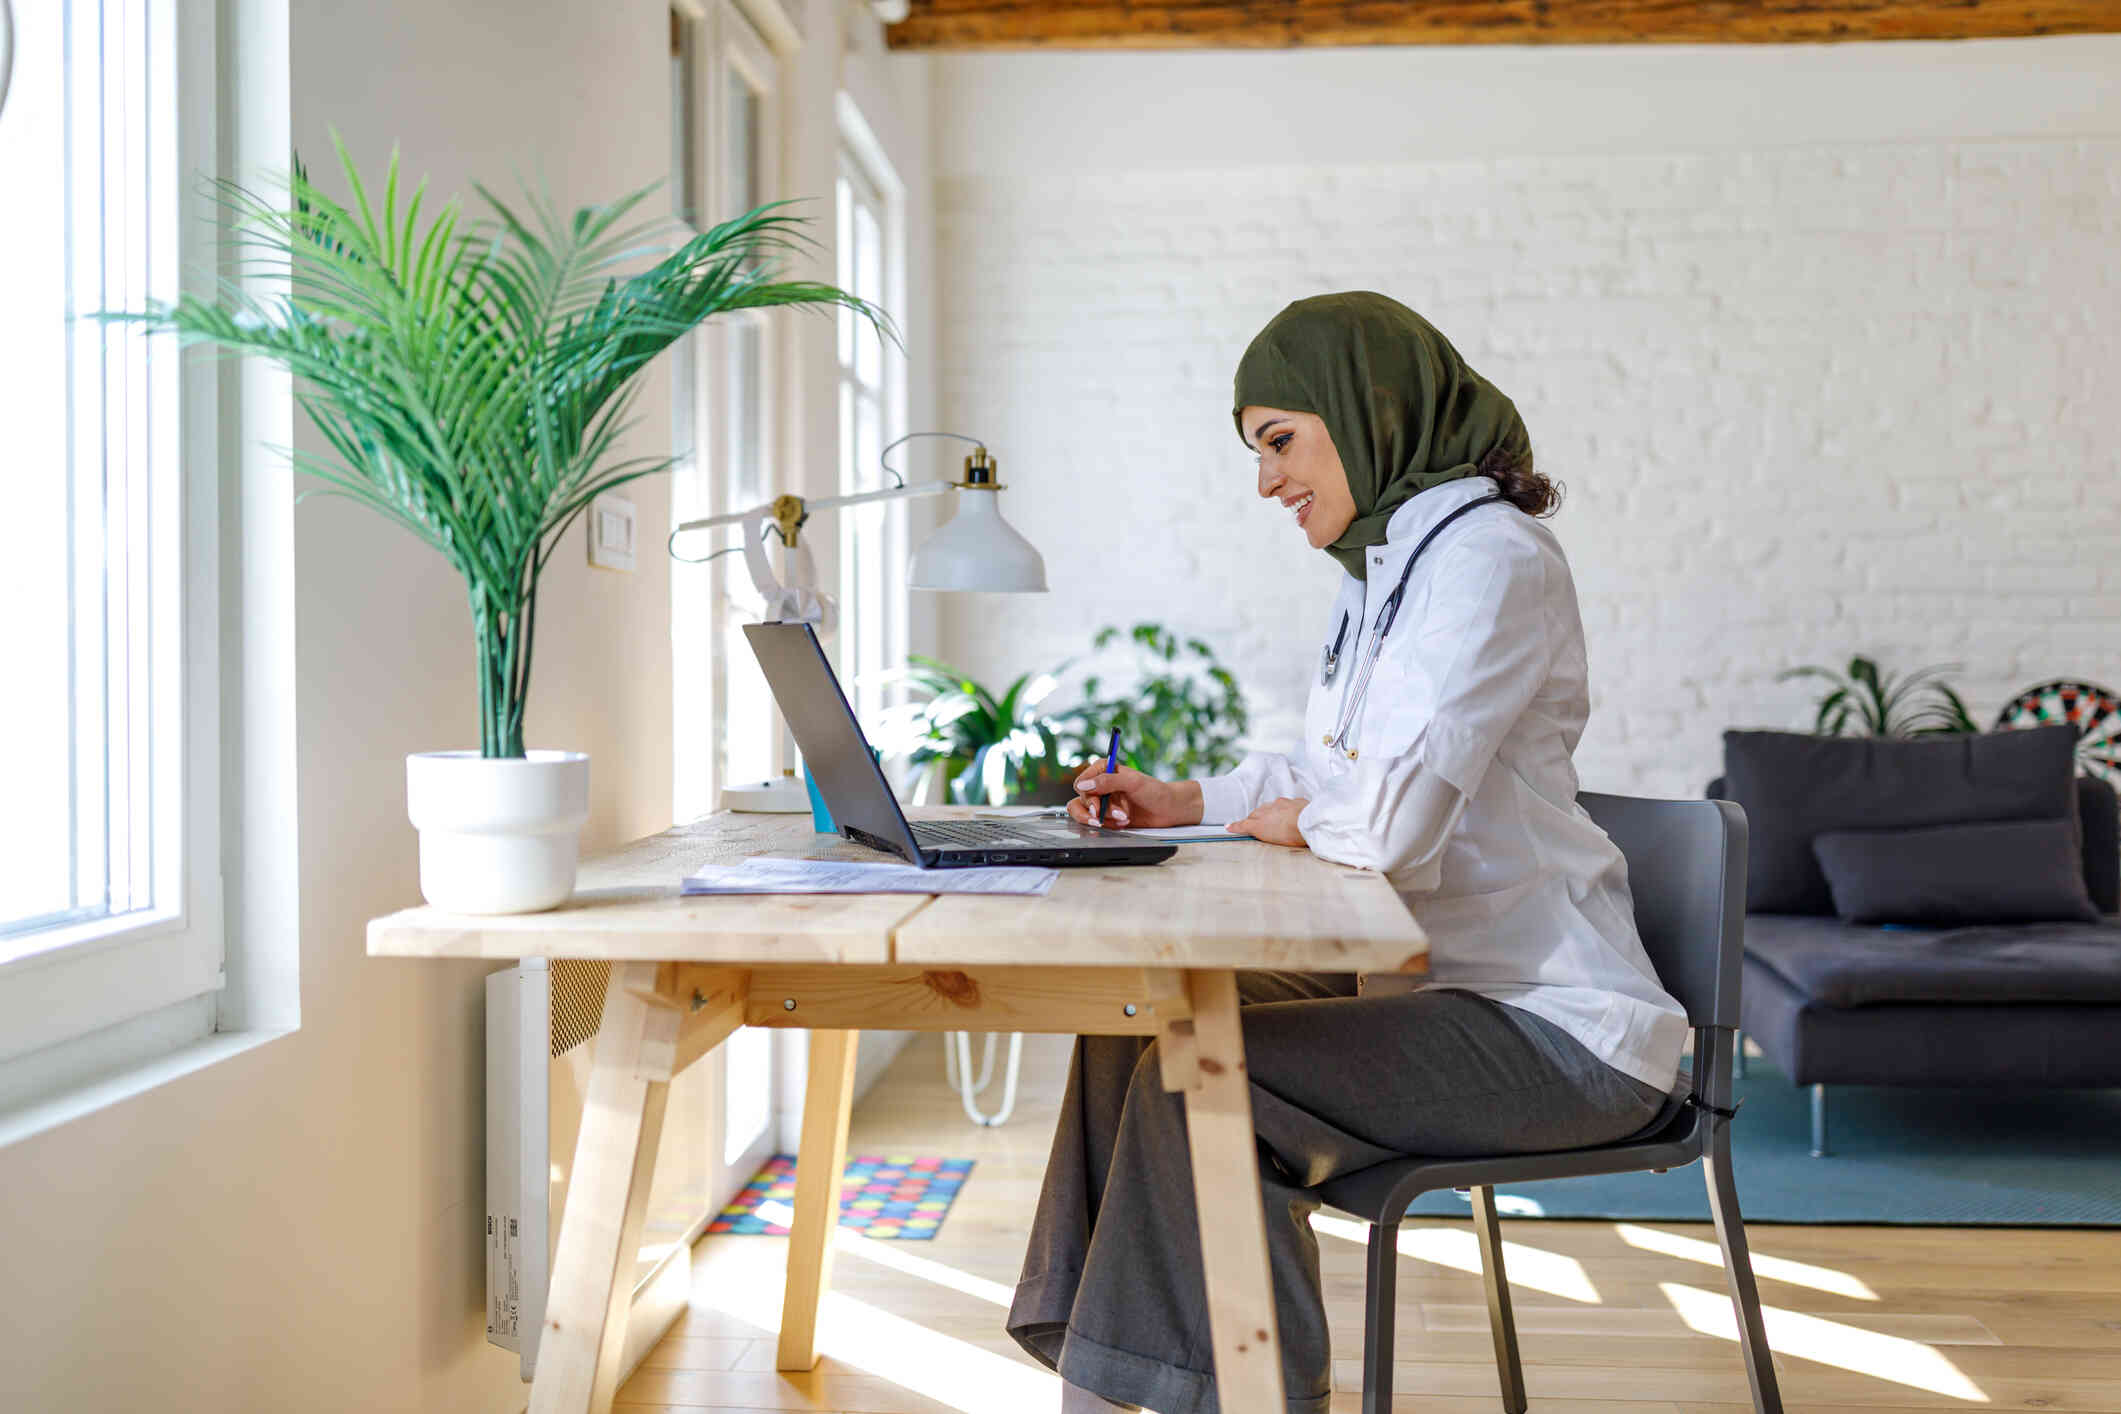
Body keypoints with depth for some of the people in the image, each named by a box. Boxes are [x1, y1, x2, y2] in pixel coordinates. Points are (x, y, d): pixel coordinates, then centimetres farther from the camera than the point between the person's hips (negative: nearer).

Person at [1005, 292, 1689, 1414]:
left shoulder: (1489, 556, -17)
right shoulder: (1394, 562, 14)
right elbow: (1337, 775, 22)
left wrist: (1283, 822, -6)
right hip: (1433, 981, 10)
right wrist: (1186, 802, 8)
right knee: (1134, 1022, 2)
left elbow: (1390, 819, -27)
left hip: (1553, 1029, -10)